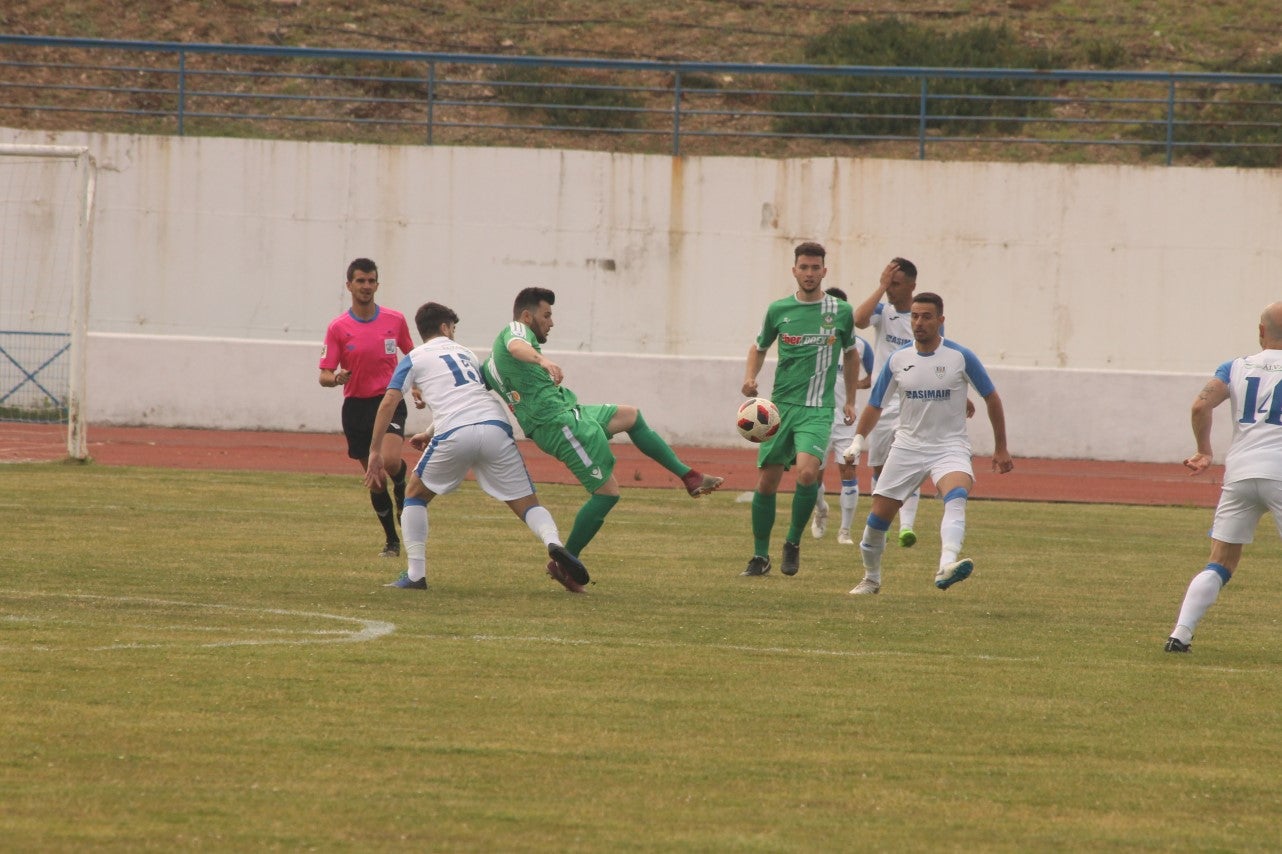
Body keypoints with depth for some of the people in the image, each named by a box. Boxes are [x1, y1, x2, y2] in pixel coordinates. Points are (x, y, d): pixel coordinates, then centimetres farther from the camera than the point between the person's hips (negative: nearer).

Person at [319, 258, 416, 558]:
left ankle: (402, 493, 9)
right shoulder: (338, 327, -4)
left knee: (389, 460, -26)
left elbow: (411, 354, 17)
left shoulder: (395, 320, 0)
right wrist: (336, 378, -28)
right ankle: (392, 539, 20)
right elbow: (324, 375, -5)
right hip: (356, 406, 1)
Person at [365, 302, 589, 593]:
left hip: (456, 436, -2)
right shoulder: (465, 353, 30)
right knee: (528, 504, 6)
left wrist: (375, 452, 8)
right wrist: (432, 434, 50)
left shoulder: (414, 359, 17)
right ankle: (554, 543, -26)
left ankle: (415, 574, 9)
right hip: (495, 425, 2)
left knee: (415, 495, 20)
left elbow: (389, 403, 6)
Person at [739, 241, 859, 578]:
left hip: (818, 410, -2)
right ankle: (760, 556, 17)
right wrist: (750, 376, 0)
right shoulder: (779, 310, 4)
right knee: (767, 481, 1)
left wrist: (850, 401, 20)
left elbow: (850, 354, 19)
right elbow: (759, 347, 20)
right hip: (780, 405, 2)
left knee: (807, 472, -24)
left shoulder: (841, 311, 3)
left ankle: (793, 542, -2)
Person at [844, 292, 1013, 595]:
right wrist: (858, 440, -2)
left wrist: (1001, 449, 7)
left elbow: (991, 398, 4)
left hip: (950, 447, -3)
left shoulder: (961, 357, -7)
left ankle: (947, 567, -53)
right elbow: (875, 405, 13)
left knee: (956, 497, -33)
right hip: (907, 447, 3)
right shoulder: (897, 361, 1)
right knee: (879, 516, 2)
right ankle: (871, 578, 27)